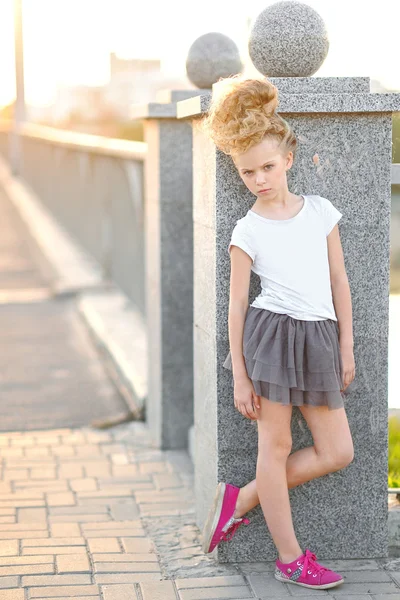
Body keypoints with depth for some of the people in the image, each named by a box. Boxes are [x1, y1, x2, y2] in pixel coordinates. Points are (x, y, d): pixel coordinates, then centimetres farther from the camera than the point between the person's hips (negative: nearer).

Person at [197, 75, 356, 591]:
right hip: (270, 333, -4)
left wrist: (346, 346, 8)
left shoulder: (320, 211, 6)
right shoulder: (247, 231, -2)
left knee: (337, 453, 3)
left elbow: (339, 281, 10)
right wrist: (239, 375, -3)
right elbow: (237, 302, -1)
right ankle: (289, 557, 12)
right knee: (275, 445, 2)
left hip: (319, 338, 4)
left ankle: (239, 499, 16)